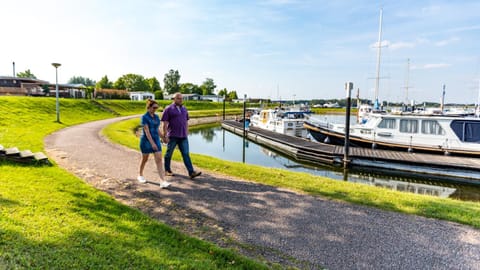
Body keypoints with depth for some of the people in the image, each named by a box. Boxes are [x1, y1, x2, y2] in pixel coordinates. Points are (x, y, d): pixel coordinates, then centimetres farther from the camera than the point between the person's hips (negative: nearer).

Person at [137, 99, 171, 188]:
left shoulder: (156, 116, 7)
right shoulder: (144, 117, -14)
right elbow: (146, 131, -21)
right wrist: (152, 143, -27)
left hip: (156, 140, 5)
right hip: (146, 141, -5)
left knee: (159, 160, -7)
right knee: (144, 159, 13)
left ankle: (163, 182, -13)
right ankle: (140, 175, 40)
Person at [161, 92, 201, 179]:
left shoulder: (184, 109, 12)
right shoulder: (168, 109, -5)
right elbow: (164, 123, -9)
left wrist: (187, 133, 15)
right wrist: (165, 136, -13)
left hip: (183, 137, 4)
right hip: (172, 136, -4)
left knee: (186, 154, -3)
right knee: (169, 153, 10)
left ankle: (191, 172, -9)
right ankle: (167, 170, 28)